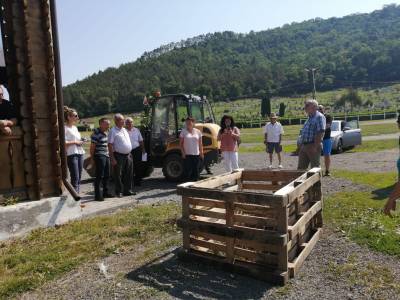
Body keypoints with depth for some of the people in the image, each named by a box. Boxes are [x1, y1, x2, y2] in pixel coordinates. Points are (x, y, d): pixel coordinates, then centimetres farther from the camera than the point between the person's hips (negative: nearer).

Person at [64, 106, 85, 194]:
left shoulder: (75, 127, 16)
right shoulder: (65, 128, -9)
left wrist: (81, 141, 6)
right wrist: (75, 142, -14)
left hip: (80, 153, 8)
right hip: (71, 155, -8)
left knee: (79, 178, 9)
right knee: (75, 178, -9)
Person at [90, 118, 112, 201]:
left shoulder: (105, 133, 13)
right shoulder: (96, 134, -14)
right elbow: (92, 147, -13)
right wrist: (92, 158, -12)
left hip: (106, 156, 9)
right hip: (99, 157, -9)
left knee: (106, 176, 15)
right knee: (99, 176, -5)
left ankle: (105, 192, 27)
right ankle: (98, 195, 2)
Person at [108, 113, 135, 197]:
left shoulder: (124, 130, 15)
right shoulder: (113, 131, -8)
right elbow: (110, 145, -13)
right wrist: (112, 158, -18)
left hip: (128, 155, 7)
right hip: (118, 155, -7)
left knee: (128, 174, 11)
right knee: (118, 175, 1)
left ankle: (127, 190, 22)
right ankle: (118, 192, 11)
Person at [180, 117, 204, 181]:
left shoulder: (198, 131, 8)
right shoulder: (183, 131, 2)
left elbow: (200, 144, 10)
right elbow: (181, 143, 1)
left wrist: (201, 152, 4)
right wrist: (183, 152, -8)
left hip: (196, 154, 2)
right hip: (187, 155, -2)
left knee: (196, 170, 7)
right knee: (188, 170, -3)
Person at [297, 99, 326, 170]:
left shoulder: (319, 117, -9)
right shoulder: (310, 118, 20)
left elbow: (321, 132, -20)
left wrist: (315, 147, -24)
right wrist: (301, 146, 19)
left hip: (313, 146, -9)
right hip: (304, 146, 9)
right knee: (301, 168, 12)